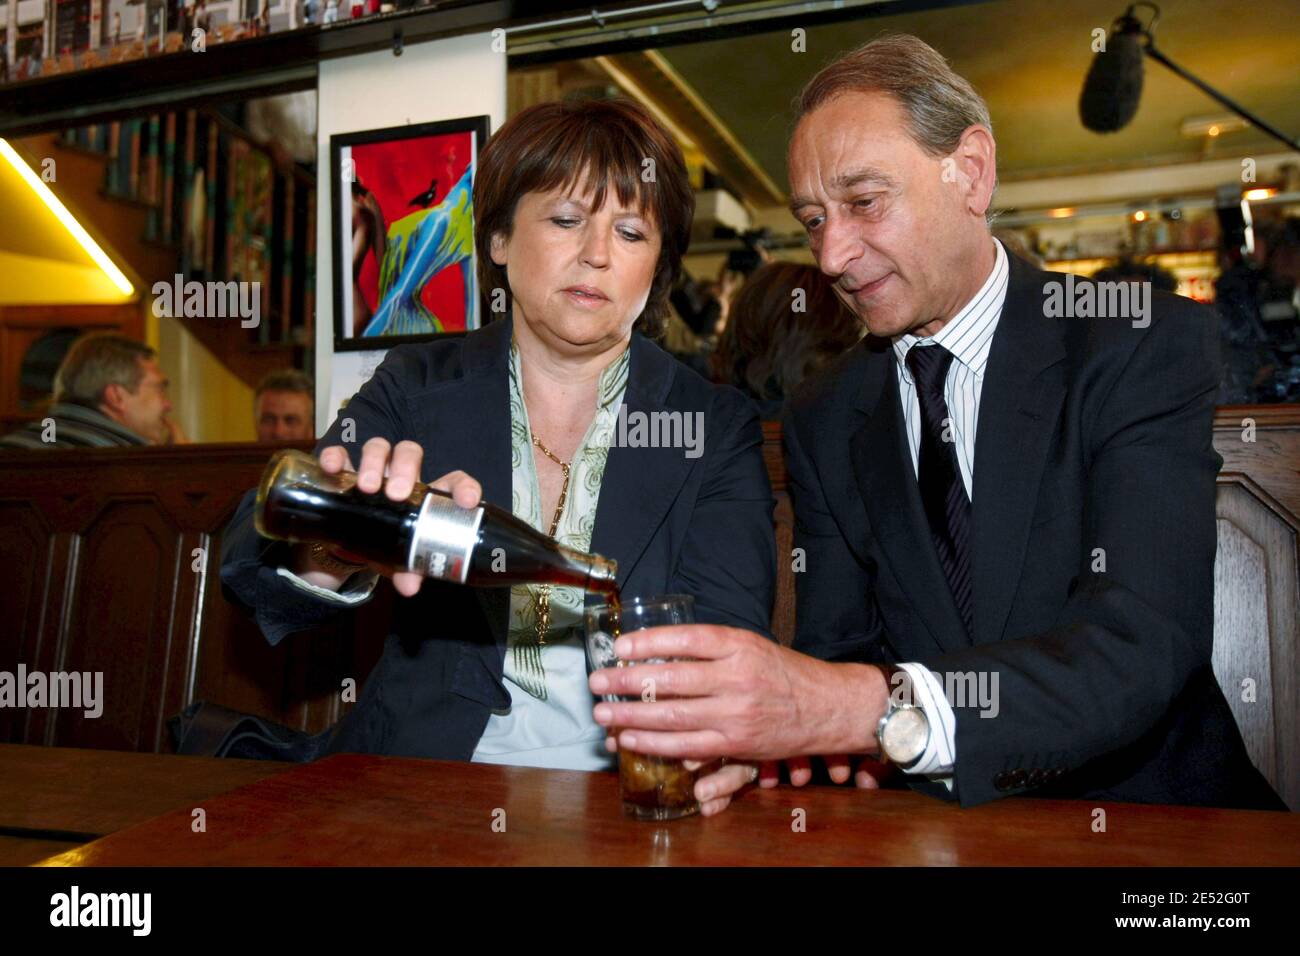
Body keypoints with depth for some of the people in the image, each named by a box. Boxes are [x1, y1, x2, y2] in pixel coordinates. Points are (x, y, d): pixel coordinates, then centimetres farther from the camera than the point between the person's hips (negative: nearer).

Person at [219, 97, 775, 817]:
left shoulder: (717, 427, 4)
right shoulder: (416, 388, 5)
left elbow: (723, 624, -7)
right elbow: (252, 557, -6)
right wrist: (331, 557, -30)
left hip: (625, 805, 0)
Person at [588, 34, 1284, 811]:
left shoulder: (1149, 346, -8)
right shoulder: (822, 422, 5)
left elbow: (1145, 646, -22)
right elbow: (836, 652, 1)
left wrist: (873, 709, -38)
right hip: (938, 826, 1)